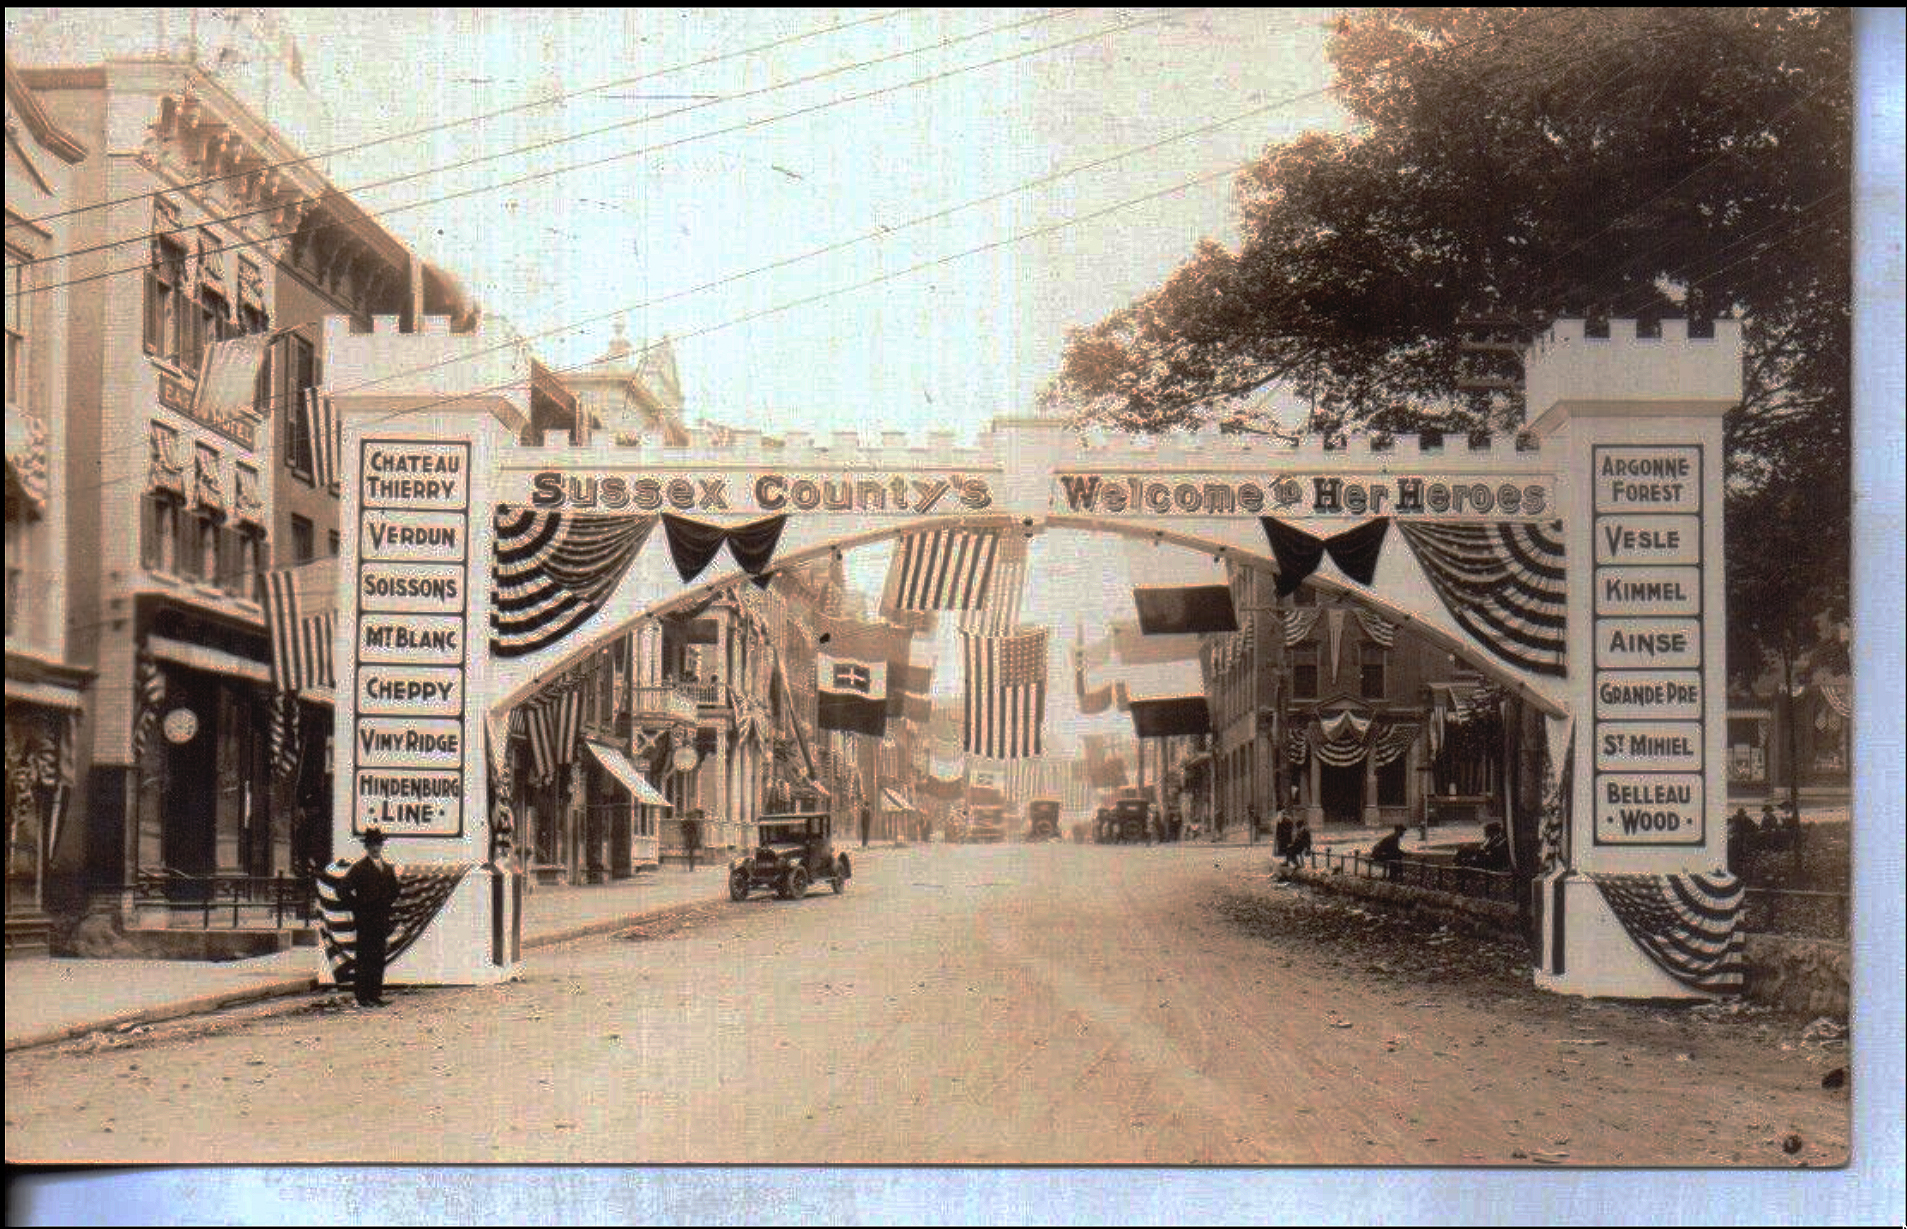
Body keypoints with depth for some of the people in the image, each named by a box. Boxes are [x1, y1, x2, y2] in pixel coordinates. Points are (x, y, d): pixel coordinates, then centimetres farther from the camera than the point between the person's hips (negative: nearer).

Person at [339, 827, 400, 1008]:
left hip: (382, 922, 6)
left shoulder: (388, 869, 15)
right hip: (365, 922, -6)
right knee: (365, 960, -5)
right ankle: (363, 997, -3)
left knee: (379, 959, 7)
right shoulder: (359, 868, -5)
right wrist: (358, 908, -8)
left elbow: (394, 892, 30)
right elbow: (343, 892, -9)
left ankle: (376, 994, 12)